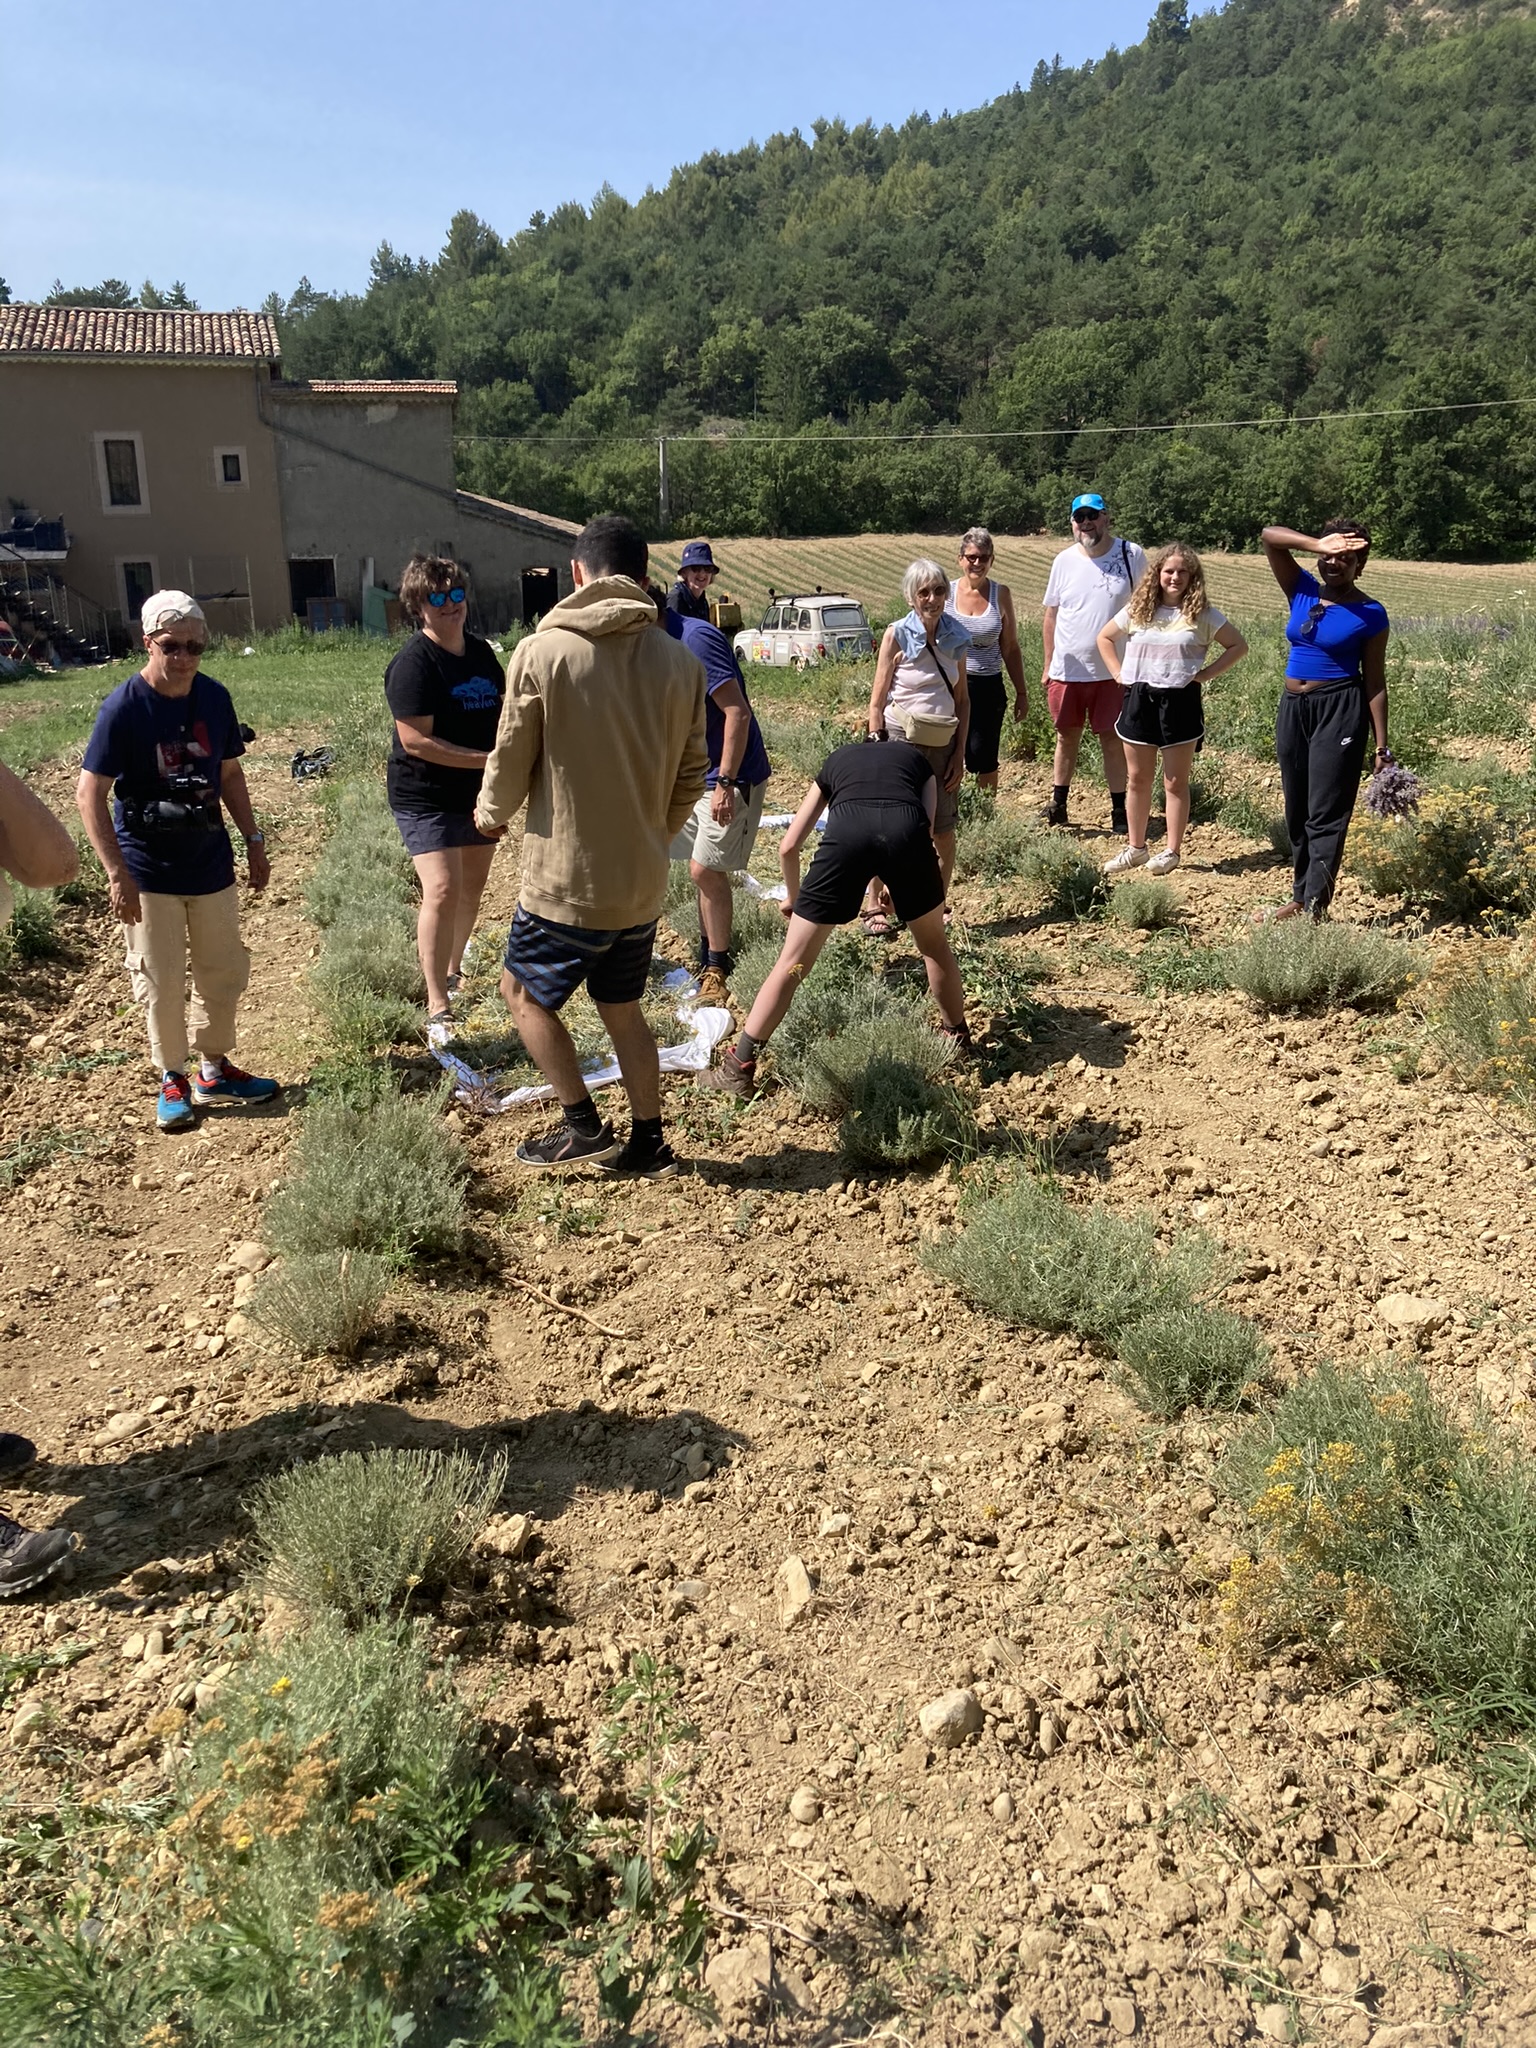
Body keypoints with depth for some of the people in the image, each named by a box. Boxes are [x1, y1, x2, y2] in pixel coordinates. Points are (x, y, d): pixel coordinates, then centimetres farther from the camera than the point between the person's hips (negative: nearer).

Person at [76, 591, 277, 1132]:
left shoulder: (215, 697, -2)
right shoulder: (123, 707, -16)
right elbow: (90, 794, -15)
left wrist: (254, 838, 9)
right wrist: (117, 872, -20)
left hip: (210, 863, 5)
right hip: (148, 871, -5)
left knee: (225, 971, 13)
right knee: (161, 984, 5)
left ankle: (214, 1070, 31)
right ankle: (172, 1080, 23)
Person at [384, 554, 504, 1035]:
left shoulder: (481, 652, 7)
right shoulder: (414, 663, -17)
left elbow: (500, 710, 22)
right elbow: (416, 741, -23)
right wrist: (487, 759, -24)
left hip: (478, 793, 8)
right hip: (426, 797, -8)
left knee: (472, 887, 17)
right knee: (442, 890, -17)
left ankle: (453, 972, 38)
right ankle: (437, 1009, -13)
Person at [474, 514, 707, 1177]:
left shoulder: (542, 652, -12)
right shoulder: (680, 662, 0)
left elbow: (511, 760, -5)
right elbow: (691, 776, 6)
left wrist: (491, 814, 17)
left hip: (566, 880, -5)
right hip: (643, 884, 5)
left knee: (525, 993, 17)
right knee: (623, 1009, 20)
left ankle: (583, 1125, 16)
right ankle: (649, 1143, 26)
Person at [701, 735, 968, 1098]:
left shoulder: (836, 761, 37)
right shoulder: (918, 758, 37)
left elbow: (789, 847, 33)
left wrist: (793, 897, 51)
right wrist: (898, 886, 41)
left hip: (847, 833, 0)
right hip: (907, 831, 0)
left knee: (792, 963, 9)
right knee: (934, 943, 28)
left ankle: (738, 1069, 13)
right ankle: (958, 1039, 41)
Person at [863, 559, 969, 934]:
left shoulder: (955, 636, 5)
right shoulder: (897, 636, -7)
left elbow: (962, 699, 11)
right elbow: (877, 700, -5)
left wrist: (960, 754, 6)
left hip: (942, 744, 4)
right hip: (901, 741, -4)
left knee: (943, 832, 7)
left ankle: (939, 904, 24)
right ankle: (874, 905, 10)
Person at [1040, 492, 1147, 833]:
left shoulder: (1132, 555, -4)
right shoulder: (1064, 561, 2)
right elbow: (1051, 615, 8)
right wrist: (1047, 665, 8)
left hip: (1113, 671, -2)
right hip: (1067, 670, 2)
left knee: (1113, 740, 5)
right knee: (1067, 737, 12)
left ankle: (1119, 810, 14)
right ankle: (1058, 804, 23)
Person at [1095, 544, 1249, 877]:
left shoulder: (1203, 614, -4)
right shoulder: (1137, 610, 3)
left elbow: (1238, 645, 2)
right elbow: (1105, 638, 16)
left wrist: (1206, 673, -7)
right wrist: (1119, 673, 4)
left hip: (1180, 701, -3)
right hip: (1139, 699, 3)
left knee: (1176, 782, 4)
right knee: (1137, 779, 9)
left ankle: (1172, 851, 12)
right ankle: (1136, 847, 20)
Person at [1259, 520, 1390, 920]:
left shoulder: (1369, 614, -5)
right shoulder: (1302, 591, 6)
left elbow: (1375, 682, -5)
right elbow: (1269, 536, -4)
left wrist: (1381, 747, -7)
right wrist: (1317, 545, -19)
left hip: (1340, 711, -5)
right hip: (1293, 707, 6)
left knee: (1326, 814, -5)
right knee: (1296, 812, 11)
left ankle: (1314, 906, -5)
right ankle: (1300, 897, 21)